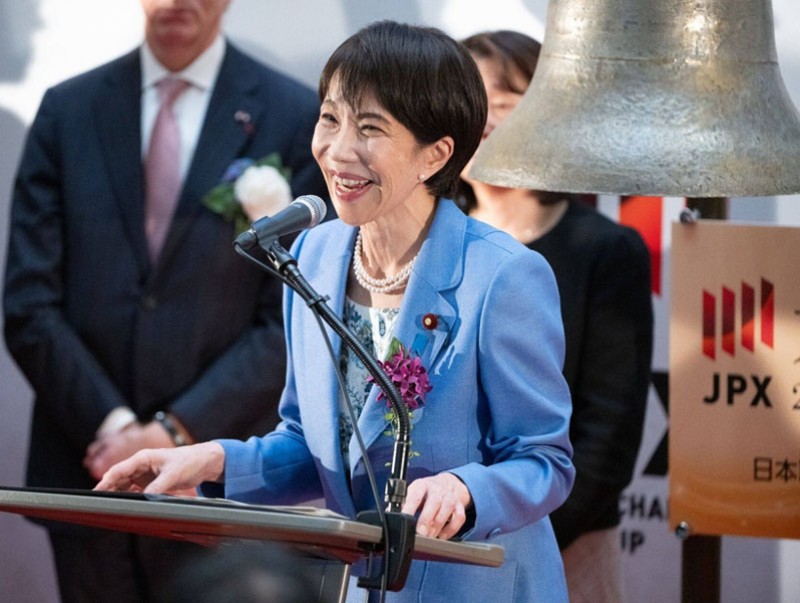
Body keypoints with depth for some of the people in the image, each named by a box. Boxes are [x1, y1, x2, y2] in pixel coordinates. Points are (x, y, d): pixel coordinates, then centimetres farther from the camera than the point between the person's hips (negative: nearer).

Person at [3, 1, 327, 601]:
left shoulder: (298, 117, 0)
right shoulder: (67, 109, 7)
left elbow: (295, 322, -5)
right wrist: (112, 427, -10)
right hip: (86, 477, 2)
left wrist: (176, 433, -12)